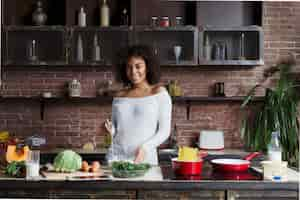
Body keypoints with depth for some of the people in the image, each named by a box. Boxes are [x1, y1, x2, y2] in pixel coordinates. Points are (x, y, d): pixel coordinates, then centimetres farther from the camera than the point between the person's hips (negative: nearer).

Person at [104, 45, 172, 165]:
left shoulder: (159, 93, 2)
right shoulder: (119, 96, 12)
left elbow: (164, 131, -1)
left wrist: (145, 147, -14)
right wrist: (111, 130, -1)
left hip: (145, 159, -2)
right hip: (116, 156, 2)